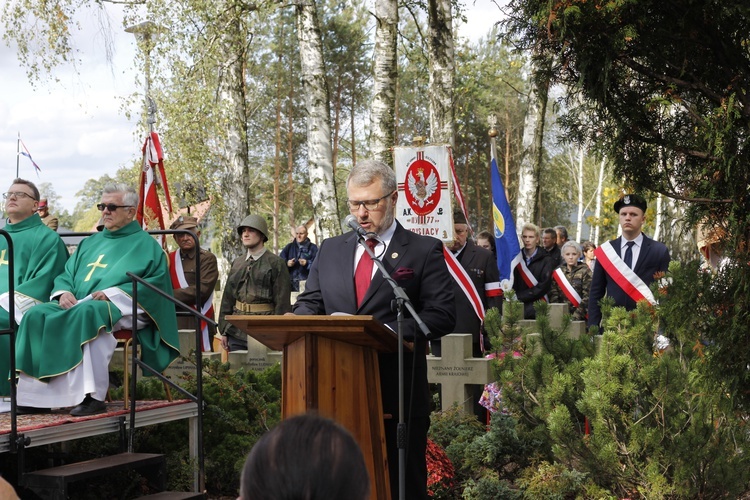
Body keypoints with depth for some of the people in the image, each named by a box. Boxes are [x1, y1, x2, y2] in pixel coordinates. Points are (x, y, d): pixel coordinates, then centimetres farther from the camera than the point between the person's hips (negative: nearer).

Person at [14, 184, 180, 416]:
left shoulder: (145, 244, 8)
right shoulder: (91, 242, 27)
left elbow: (156, 282, -6)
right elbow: (67, 274, 24)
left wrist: (112, 294, -17)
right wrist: (64, 292, -2)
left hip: (120, 309, -6)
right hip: (77, 304, 6)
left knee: (87, 313, -40)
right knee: (37, 315, -20)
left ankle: (91, 395, -42)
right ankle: (36, 393, -23)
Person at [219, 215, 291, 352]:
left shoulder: (276, 264, -2)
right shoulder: (237, 263, 15)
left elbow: (283, 302, -6)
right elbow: (227, 298, 17)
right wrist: (224, 331, 11)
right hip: (237, 333, 5)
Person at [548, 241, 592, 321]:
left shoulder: (585, 271, -1)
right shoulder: (558, 272, 9)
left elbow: (587, 297, -8)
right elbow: (553, 296, 5)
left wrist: (576, 316, -16)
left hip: (580, 317, -3)